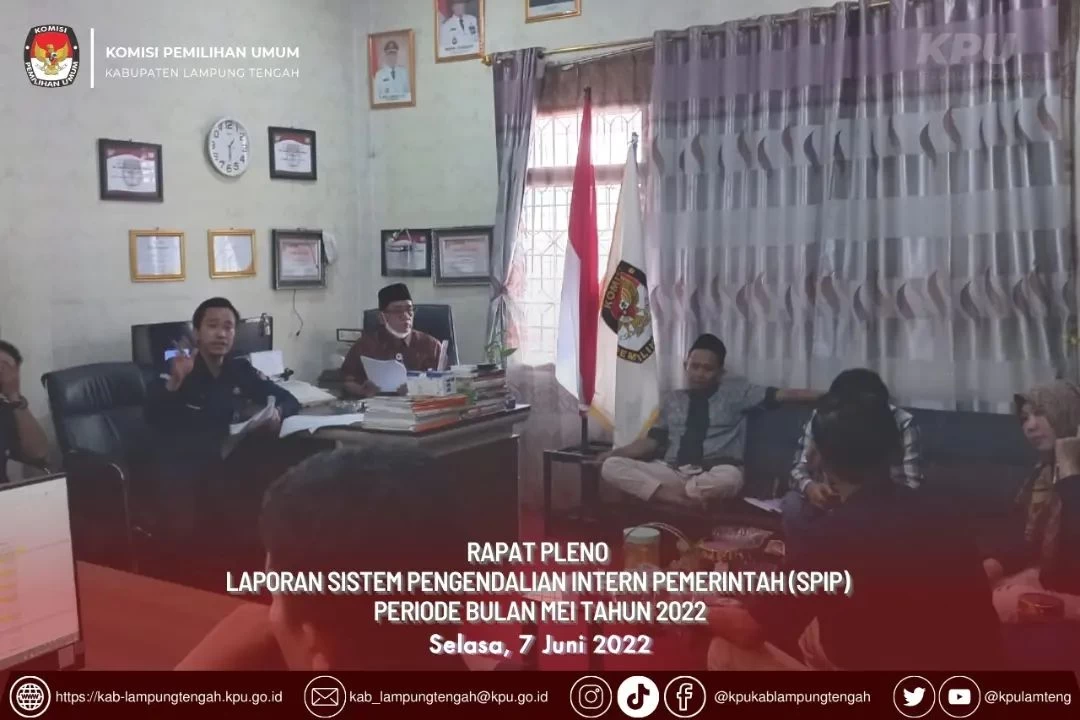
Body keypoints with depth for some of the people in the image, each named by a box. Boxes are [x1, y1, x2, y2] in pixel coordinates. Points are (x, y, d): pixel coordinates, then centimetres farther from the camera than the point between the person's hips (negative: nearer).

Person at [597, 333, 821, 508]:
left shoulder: (734, 390, 13)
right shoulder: (673, 400, 21)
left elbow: (781, 395, 6)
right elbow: (652, 441, 18)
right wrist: (614, 452, 3)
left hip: (714, 474, -2)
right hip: (672, 472, 2)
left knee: (729, 478, -41)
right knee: (611, 466, -22)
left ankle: (670, 492, -21)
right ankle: (674, 496, -34)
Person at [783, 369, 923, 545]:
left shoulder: (903, 424, -21)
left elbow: (912, 487, -23)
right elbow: (799, 468, -10)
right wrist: (809, 487, -34)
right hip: (833, 499, 2)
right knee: (793, 506, -26)